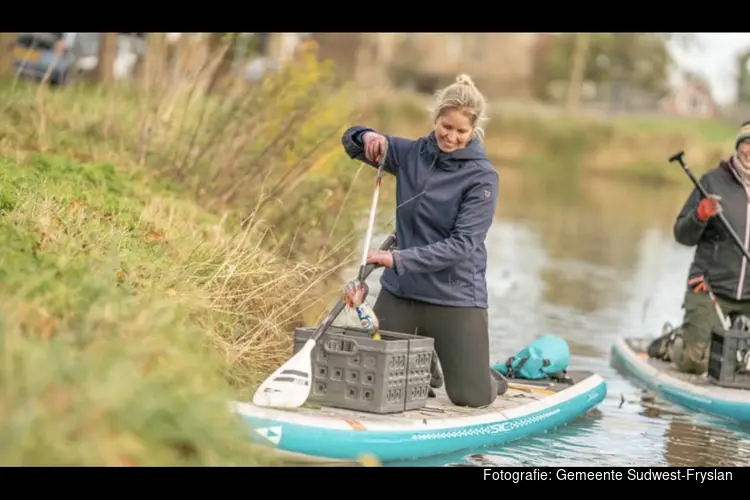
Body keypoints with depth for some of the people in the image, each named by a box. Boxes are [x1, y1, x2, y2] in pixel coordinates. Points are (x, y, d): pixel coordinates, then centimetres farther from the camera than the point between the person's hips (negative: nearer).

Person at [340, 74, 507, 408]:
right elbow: (352, 142, 14)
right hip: (399, 292, 4)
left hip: (456, 297, -4)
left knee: (471, 399, -2)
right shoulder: (412, 154, 2)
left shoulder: (482, 177, -12)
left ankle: (491, 380, 34)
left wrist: (399, 259, -29)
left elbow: (461, 245, -20)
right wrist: (368, 137, -11)